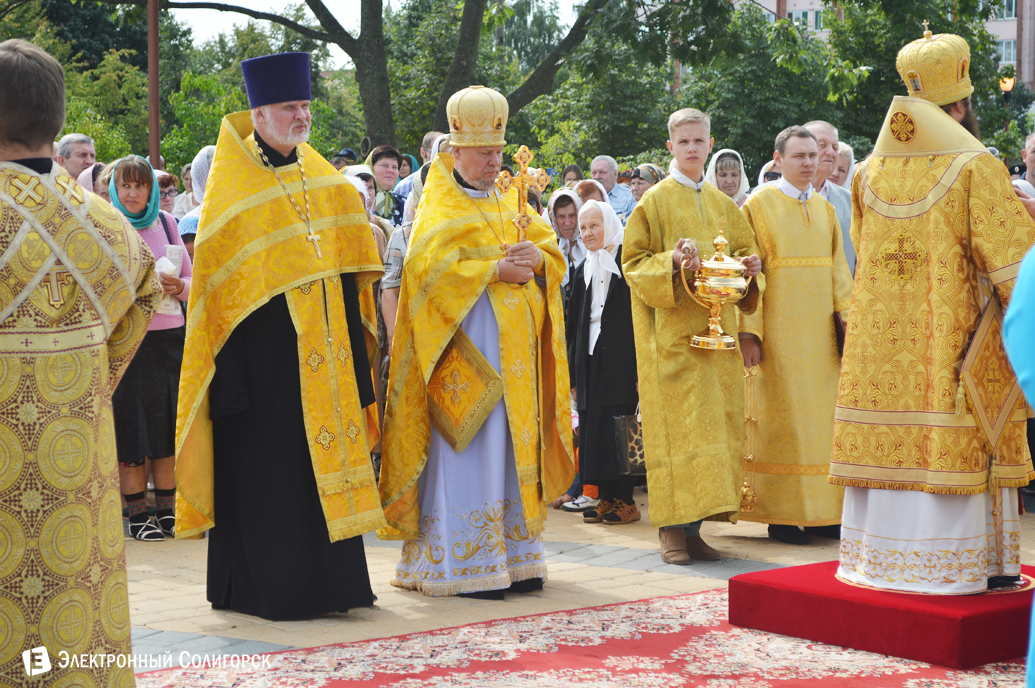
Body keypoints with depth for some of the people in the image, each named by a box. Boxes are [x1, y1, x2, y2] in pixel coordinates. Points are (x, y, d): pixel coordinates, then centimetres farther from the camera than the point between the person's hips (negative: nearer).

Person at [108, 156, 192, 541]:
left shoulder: (165, 222, 11)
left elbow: (190, 277, 14)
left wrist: (179, 287, -8)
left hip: (169, 335, 4)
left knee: (166, 424, 5)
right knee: (131, 426, -1)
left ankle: (167, 510, 13)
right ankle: (137, 514, 5)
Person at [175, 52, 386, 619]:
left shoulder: (327, 184, 12)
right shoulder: (234, 191, -5)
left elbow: (347, 275, 13)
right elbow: (216, 289, -9)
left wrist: (356, 363, 8)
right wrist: (230, 380, -15)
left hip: (323, 354, 5)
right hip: (262, 354, -5)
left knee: (325, 465, 8)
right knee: (265, 469, -1)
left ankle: (329, 581, 16)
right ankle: (269, 588, 8)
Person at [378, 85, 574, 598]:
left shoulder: (511, 202, 18)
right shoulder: (440, 207, 0)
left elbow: (554, 255, 14)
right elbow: (431, 267, -14)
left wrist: (537, 257, -9)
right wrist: (496, 270, -16)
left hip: (513, 347, 6)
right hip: (465, 342, -6)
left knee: (513, 445, 5)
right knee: (468, 449, -8)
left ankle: (513, 556, 10)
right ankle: (463, 566, -5)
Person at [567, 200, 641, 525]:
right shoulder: (583, 269, 17)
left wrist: (638, 364, -15)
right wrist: (573, 370, 13)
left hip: (619, 358, -6)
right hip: (590, 358, 6)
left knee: (617, 426, -7)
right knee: (592, 424, 2)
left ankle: (624, 500, -1)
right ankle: (606, 498, 8)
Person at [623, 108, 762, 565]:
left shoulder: (723, 205, 16)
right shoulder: (655, 201, 1)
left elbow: (743, 252, 20)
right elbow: (633, 262, -2)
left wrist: (749, 268, -3)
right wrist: (672, 262, -20)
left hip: (714, 331, 5)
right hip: (672, 334, -5)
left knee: (714, 421, 1)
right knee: (677, 420, -10)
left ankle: (693, 526, 6)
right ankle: (672, 528, -6)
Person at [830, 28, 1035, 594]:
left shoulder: (870, 172, 5)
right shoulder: (975, 168, -10)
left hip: (881, 338, 5)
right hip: (957, 338, -5)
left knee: (890, 437, 9)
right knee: (957, 442, 1)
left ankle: (881, 558, 15)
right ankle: (965, 563, 5)